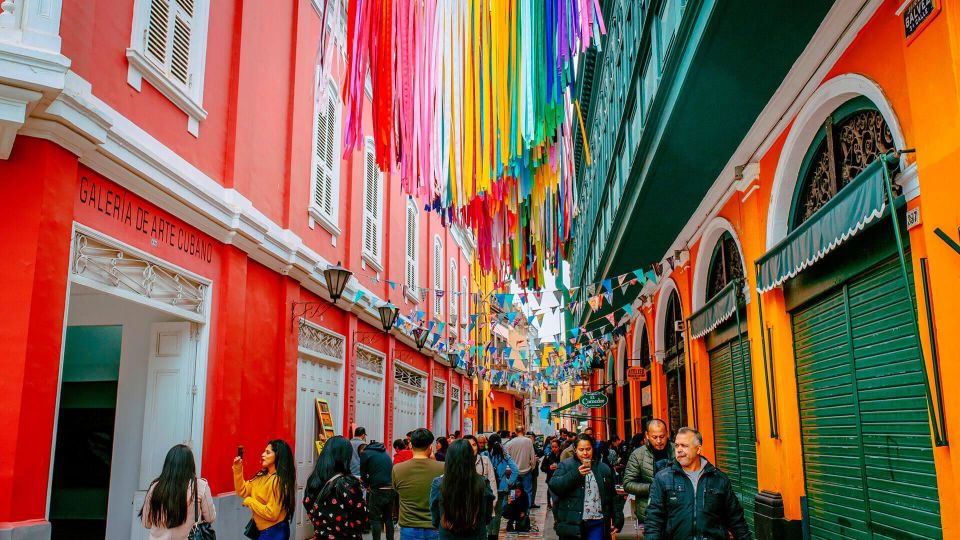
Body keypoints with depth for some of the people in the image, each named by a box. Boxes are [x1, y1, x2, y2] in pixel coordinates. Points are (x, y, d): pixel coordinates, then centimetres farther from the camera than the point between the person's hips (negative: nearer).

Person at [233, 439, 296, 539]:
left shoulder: (279, 481, -22)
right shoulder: (262, 475, 4)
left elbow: (271, 514, -24)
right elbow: (243, 491, 8)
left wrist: (249, 501, -13)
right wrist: (237, 470, -2)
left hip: (274, 532, -8)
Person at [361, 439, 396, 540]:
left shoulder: (365, 453, 4)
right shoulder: (385, 453, 22)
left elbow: (363, 474, 6)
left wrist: (367, 485, 24)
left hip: (377, 490, -6)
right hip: (391, 489, 6)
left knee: (375, 519, 2)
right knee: (389, 518, 14)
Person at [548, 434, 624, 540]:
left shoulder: (604, 469, 11)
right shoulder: (566, 466, 3)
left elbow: (613, 497, 15)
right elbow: (554, 486, -11)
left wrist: (618, 520, 7)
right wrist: (576, 473, -18)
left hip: (597, 523, 2)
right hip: (571, 524, -2)